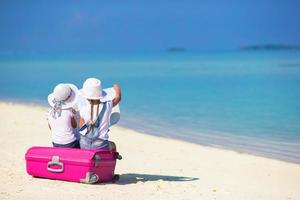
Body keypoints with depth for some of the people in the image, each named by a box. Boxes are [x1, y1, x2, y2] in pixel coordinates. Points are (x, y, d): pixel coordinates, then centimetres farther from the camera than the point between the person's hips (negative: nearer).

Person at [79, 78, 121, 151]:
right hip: (100, 146, -1)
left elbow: (81, 127, -4)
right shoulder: (107, 106, -15)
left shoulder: (83, 109, -15)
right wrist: (117, 87, 25)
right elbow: (118, 97, 4)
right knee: (112, 145, 33)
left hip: (84, 145, 1)